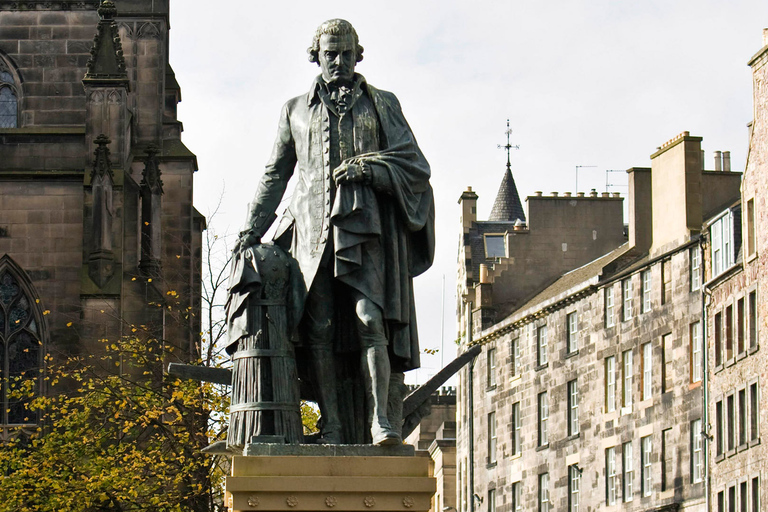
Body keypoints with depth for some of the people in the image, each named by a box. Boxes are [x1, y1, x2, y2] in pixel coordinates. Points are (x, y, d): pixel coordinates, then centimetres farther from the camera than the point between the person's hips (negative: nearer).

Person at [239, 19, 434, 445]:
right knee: (320, 329, -6)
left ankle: (380, 418, -22)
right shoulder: (296, 110, 21)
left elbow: (416, 166, 9)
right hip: (314, 229, 2)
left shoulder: (382, 105, 15)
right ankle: (331, 427, -6)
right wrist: (253, 228, 18)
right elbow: (275, 174, 25)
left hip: (365, 225, -2)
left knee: (370, 318, -17)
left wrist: (369, 168, -8)